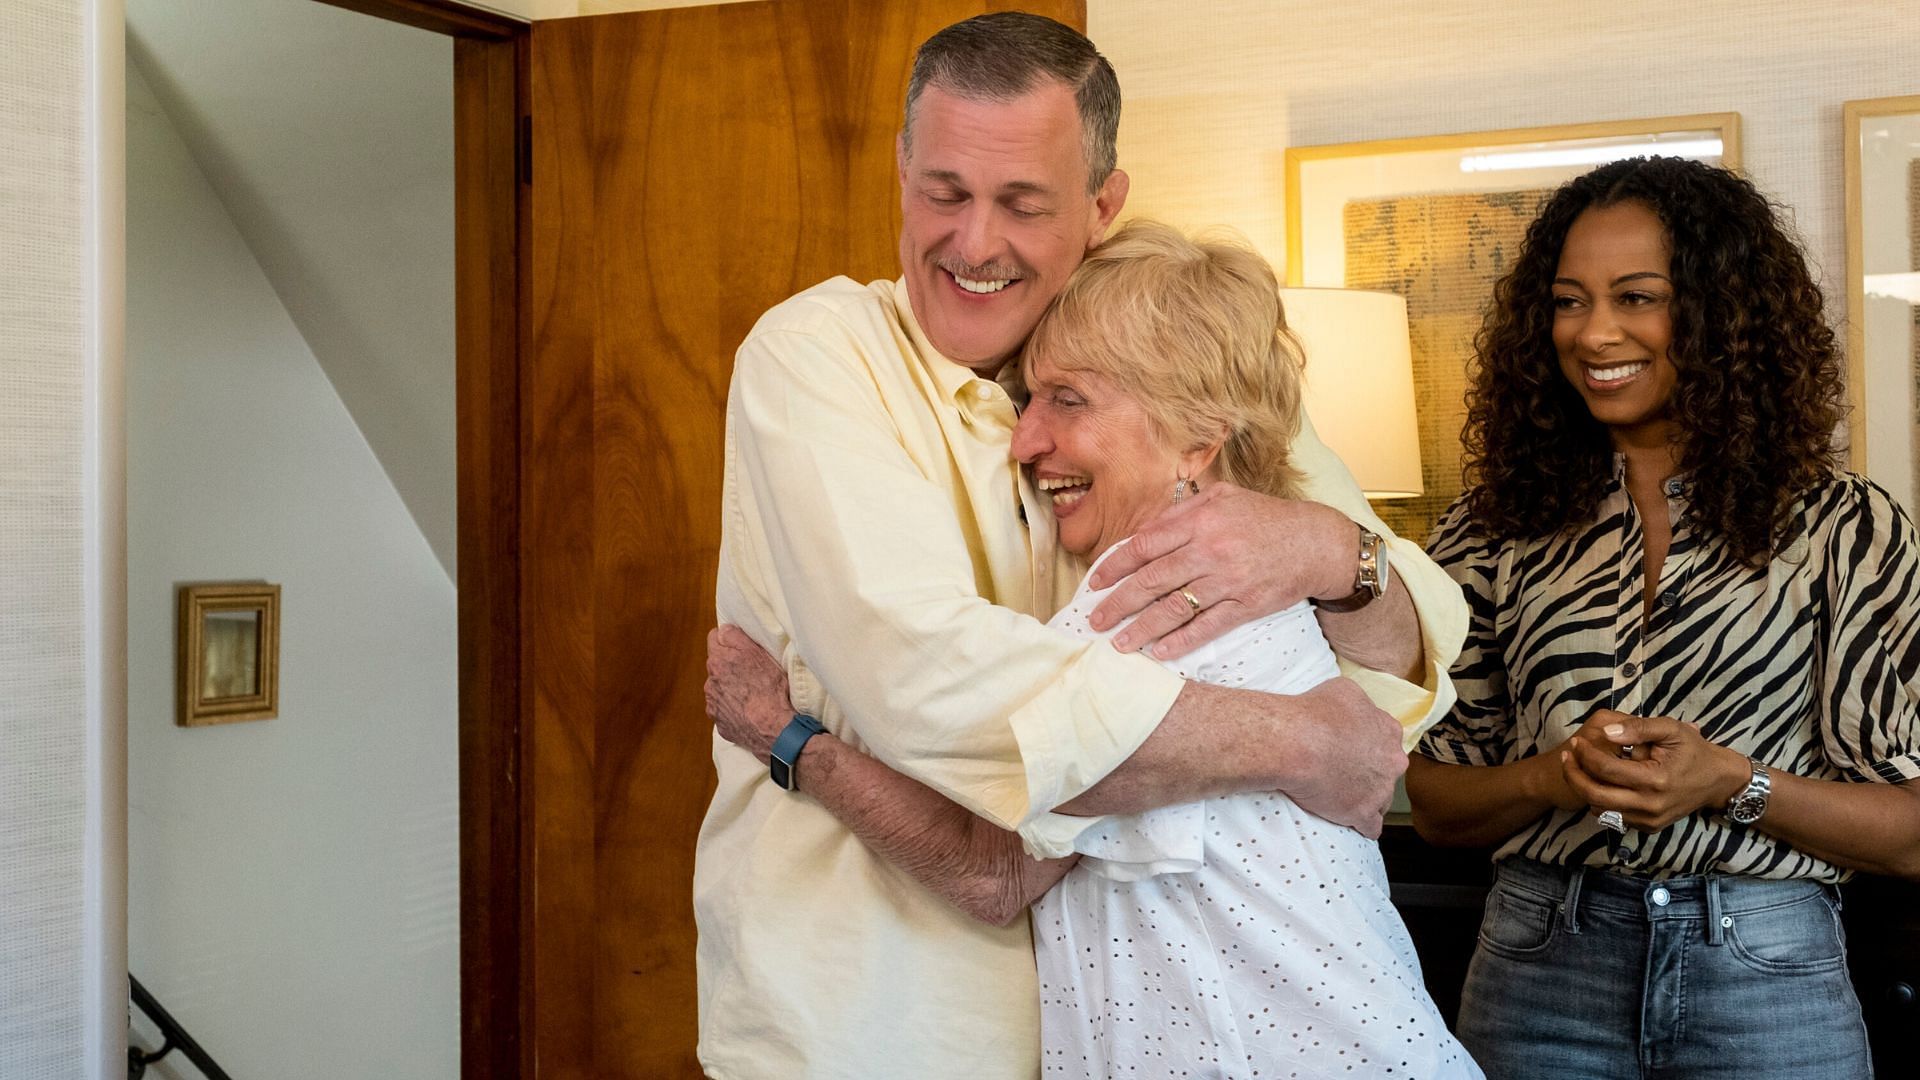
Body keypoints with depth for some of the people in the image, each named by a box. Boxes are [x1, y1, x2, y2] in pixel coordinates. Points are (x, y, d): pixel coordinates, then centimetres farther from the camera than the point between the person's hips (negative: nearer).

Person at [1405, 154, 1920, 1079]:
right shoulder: (1494, 529, 2)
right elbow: (1435, 804, 4)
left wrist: (1733, 782, -19)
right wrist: (1553, 776, -15)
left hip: (1766, 977, -1)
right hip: (1536, 970, 1)